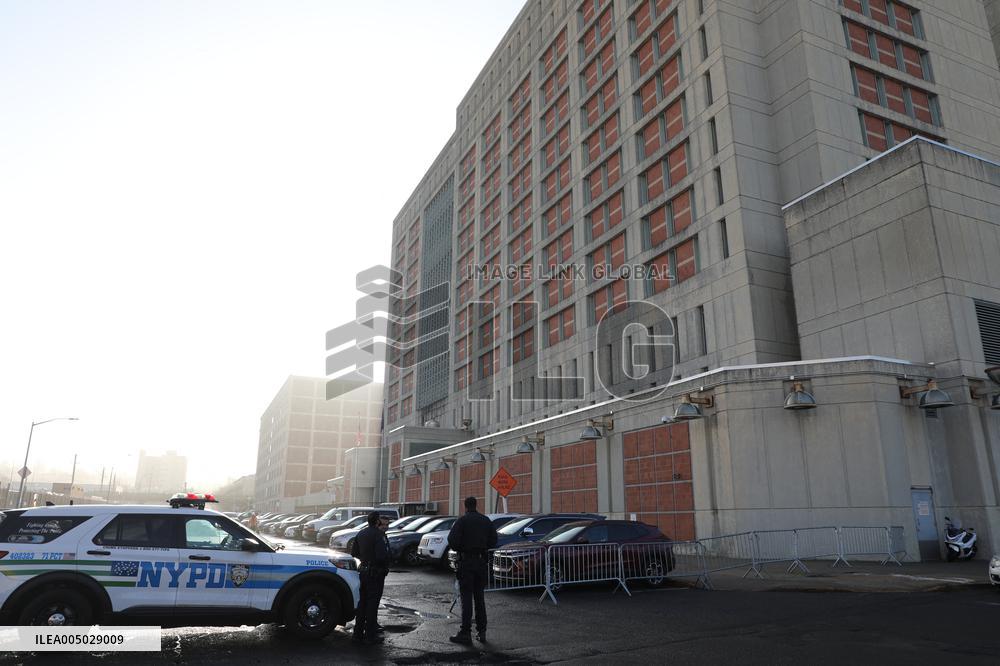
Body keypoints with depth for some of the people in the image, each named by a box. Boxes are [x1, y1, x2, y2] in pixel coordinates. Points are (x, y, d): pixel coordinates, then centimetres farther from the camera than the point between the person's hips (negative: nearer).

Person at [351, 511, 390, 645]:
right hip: (375, 573, -8)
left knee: (362, 602, 17)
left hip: (363, 572, 8)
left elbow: (354, 552, 14)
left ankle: (358, 633, 25)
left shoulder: (361, 533, 7)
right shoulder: (378, 535, -20)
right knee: (372, 604, 0)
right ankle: (370, 636, 6)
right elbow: (382, 556, -27)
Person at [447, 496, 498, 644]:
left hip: (466, 561, -5)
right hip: (482, 561, 5)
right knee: (480, 597, 13)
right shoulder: (486, 521, 6)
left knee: (466, 597, -2)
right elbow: (493, 542, 8)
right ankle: (481, 632, 15)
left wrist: (458, 549, 3)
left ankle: (465, 633, -3)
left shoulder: (462, 521, -9)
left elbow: (452, 541, -17)